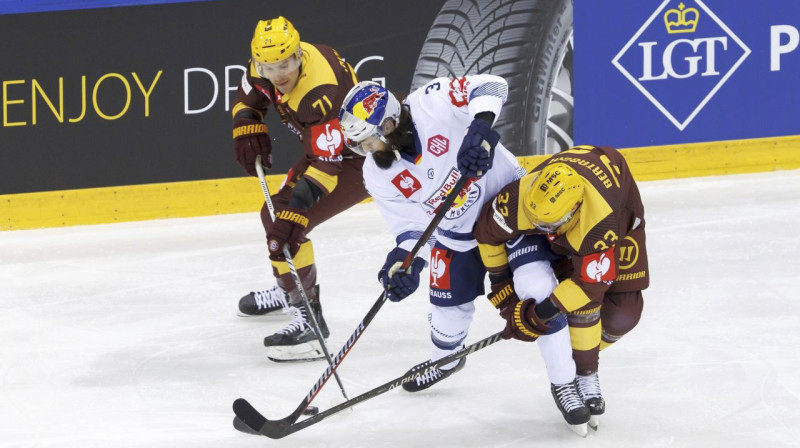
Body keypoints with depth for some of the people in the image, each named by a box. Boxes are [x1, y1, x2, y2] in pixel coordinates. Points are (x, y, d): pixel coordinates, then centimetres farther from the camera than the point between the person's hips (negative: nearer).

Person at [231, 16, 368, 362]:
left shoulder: (321, 93, -37)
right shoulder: (269, 62, -11)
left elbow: (328, 163, -37)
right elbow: (248, 97, 11)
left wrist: (298, 202, -45)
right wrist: (247, 128, -7)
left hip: (360, 157, -10)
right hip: (325, 147, 10)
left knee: (288, 225, -21)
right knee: (276, 213, 22)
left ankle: (309, 318, -19)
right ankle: (288, 289, 47)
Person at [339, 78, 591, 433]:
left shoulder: (432, 104, -30)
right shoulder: (378, 175, -15)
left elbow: (490, 86, -38)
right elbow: (411, 226, -13)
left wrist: (480, 126, -56)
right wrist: (404, 260, -33)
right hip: (456, 229, 5)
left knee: (538, 288, -18)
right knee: (450, 305, 12)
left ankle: (564, 383, -4)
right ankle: (444, 360, 48)